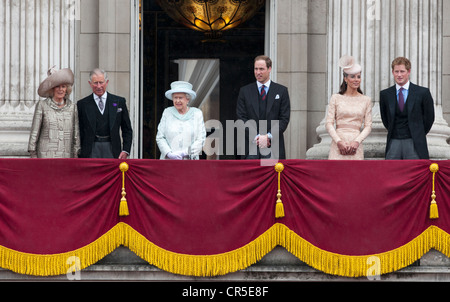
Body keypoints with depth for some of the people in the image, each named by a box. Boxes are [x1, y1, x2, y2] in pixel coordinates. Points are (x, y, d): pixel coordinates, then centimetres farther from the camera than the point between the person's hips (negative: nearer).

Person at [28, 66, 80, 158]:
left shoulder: (72, 107, 10)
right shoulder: (42, 105, 3)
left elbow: (76, 133, 12)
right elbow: (34, 132, 4)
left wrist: (76, 155, 9)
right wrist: (33, 155, 0)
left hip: (66, 156, 2)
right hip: (46, 156, -2)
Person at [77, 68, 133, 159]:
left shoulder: (119, 102, 8)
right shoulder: (82, 104, 7)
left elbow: (127, 130, 10)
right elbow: (79, 132, 8)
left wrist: (126, 150, -1)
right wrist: (80, 154, 1)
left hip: (112, 150, 1)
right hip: (91, 151, 0)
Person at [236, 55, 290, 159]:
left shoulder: (281, 91, 8)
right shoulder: (245, 91, 10)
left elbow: (284, 119, 2)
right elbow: (241, 118, 3)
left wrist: (268, 137, -11)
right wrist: (256, 137, -10)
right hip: (251, 147, 1)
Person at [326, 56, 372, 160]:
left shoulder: (366, 100, 10)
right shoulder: (336, 98, 7)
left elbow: (368, 126, 7)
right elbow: (329, 123, 3)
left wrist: (357, 141, -8)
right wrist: (339, 141, -10)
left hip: (356, 146, 1)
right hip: (338, 146, -1)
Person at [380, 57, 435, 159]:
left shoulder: (422, 92, 0)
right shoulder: (385, 94, 8)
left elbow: (429, 117, 7)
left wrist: (419, 135, 9)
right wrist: (393, 132, 12)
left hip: (414, 143, -2)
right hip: (393, 143, 2)